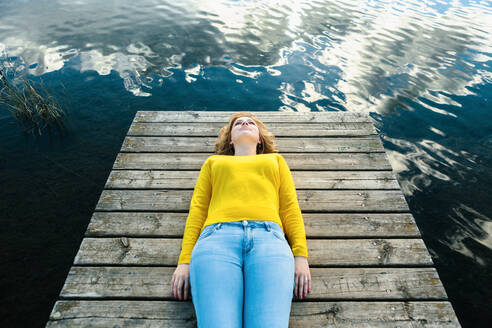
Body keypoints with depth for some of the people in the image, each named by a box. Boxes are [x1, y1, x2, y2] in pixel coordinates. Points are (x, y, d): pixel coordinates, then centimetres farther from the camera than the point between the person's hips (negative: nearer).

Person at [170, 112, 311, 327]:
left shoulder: (275, 160, 34)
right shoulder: (213, 162, 33)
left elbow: (290, 208, 20)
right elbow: (197, 210, 20)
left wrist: (301, 256, 3)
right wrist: (184, 261, 5)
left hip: (269, 239, 0)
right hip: (217, 237, 0)